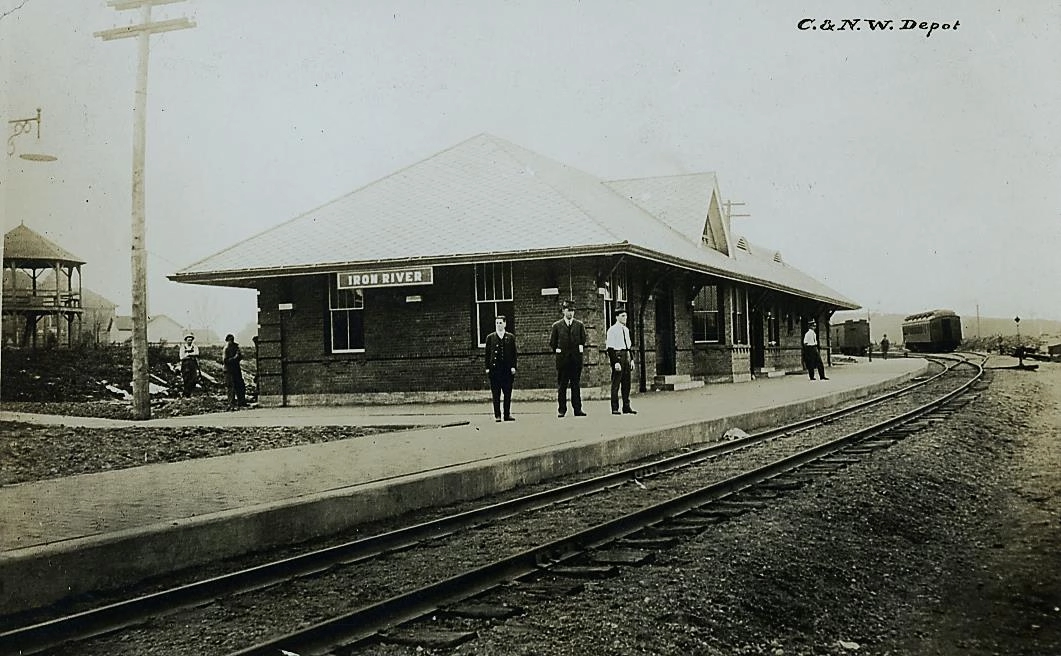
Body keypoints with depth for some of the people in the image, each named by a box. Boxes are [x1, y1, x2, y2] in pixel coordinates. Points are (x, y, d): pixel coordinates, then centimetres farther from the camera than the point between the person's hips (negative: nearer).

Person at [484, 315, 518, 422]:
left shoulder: (511, 337, 9)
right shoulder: (490, 337, 8)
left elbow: (514, 353, 7)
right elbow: (487, 353, 7)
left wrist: (513, 367, -2)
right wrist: (487, 368, 0)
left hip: (507, 369, 1)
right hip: (494, 368, -1)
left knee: (508, 393, 2)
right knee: (496, 394, 0)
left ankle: (507, 414, 10)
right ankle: (497, 415, 6)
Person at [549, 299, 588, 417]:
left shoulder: (579, 325, 8)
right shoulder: (557, 326, 4)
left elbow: (583, 340, 14)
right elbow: (552, 343, 10)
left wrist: (580, 350, 7)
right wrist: (558, 351, 6)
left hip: (576, 359, 1)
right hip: (562, 359, -1)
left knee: (576, 385, 3)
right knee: (562, 386, 0)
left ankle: (577, 409, 6)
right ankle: (561, 410, 4)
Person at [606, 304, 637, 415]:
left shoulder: (626, 329, 15)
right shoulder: (612, 330, -9)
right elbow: (610, 348, -13)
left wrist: (631, 359, 14)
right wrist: (615, 362, -19)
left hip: (626, 356, 8)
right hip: (617, 355, -8)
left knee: (626, 383, 9)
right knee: (616, 383, -4)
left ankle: (626, 407, 15)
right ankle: (615, 408, 0)